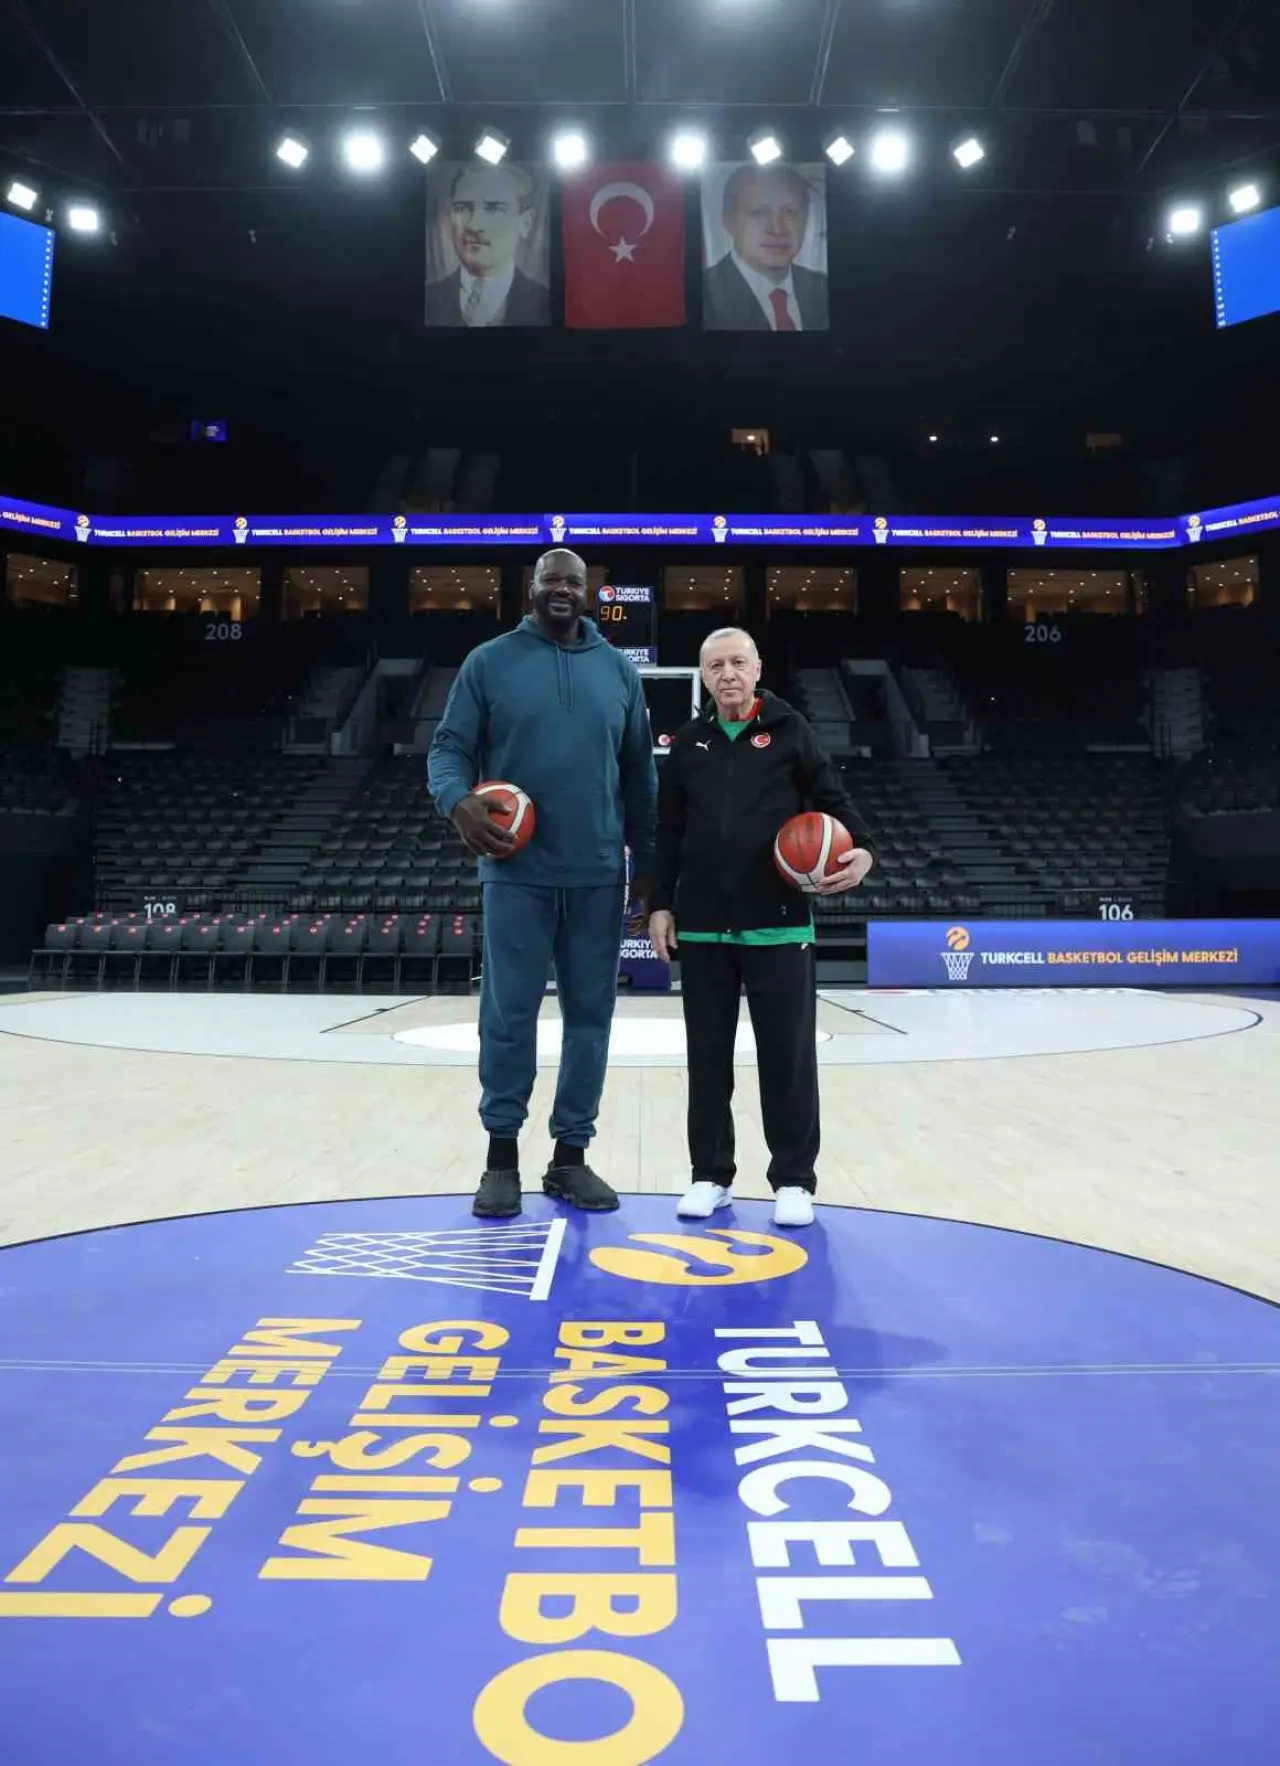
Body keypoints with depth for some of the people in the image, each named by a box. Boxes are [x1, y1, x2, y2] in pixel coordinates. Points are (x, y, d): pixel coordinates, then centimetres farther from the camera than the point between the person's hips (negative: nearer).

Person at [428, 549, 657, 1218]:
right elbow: (449, 748, 2)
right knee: (509, 1014, 1)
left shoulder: (619, 670, 11)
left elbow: (639, 775, 13)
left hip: (598, 876, 3)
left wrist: (647, 868, 9)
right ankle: (501, 1155, 16)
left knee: (590, 1015, 7)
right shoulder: (489, 662, 4)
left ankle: (571, 1155, 20)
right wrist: (458, 801, -21)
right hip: (517, 873, -2)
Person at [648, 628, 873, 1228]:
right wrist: (660, 903, 7)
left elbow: (833, 800, 3)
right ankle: (711, 1174, 20)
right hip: (702, 925, 3)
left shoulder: (789, 730, 4)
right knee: (708, 1054, 8)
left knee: (788, 1053, 1)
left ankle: (793, 1179, 14)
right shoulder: (689, 744, 11)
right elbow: (668, 833, 13)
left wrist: (860, 849, -15)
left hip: (778, 921, -2)